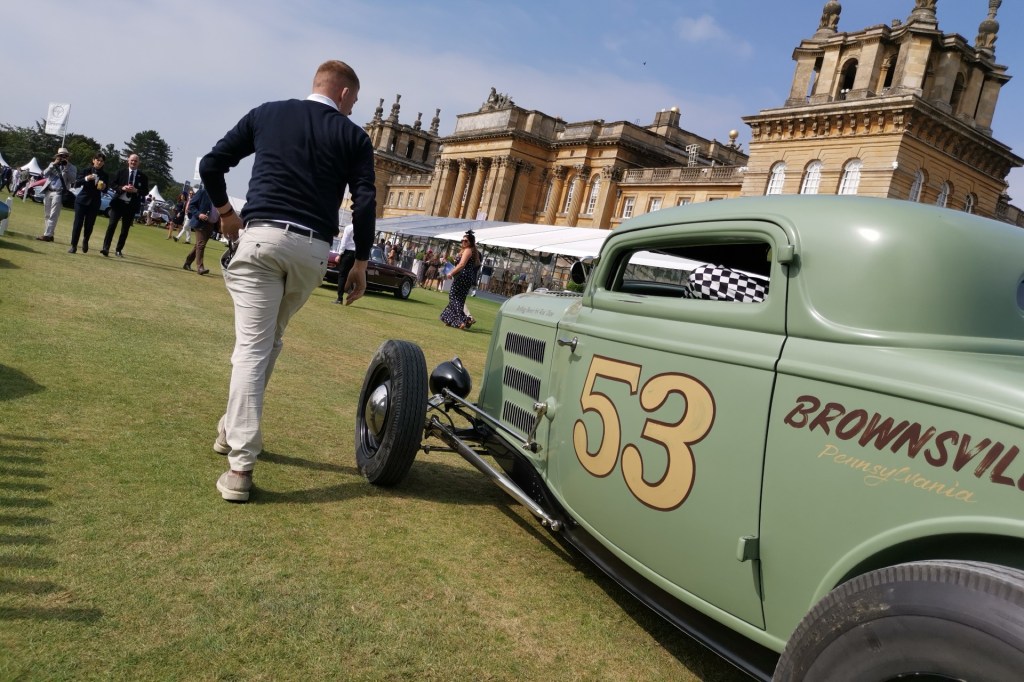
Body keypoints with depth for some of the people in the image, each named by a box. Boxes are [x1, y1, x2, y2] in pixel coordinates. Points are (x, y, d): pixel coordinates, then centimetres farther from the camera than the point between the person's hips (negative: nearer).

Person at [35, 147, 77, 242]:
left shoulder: (71, 167, 6)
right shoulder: (52, 164, 17)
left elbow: (72, 179, -8)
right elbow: (45, 174, 5)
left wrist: (66, 167, -11)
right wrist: (53, 164, -4)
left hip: (59, 193, -5)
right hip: (48, 192, 5)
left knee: (53, 216, -10)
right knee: (47, 215, 6)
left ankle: (47, 235, -12)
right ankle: (48, 234, 12)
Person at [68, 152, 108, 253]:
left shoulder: (104, 175, 4)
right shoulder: (87, 171, -1)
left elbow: (104, 191, 10)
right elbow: (76, 184, -6)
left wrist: (103, 187, -13)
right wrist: (86, 179, -22)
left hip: (95, 203, 2)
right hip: (82, 200, -2)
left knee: (89, 225, 3)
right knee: (78, 223, -4)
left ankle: (85, 241, 32)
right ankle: (73, 245, 2)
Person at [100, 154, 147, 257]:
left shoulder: (143, 176, 4)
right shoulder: (121, 172, 5)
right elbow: (113, 185, 4)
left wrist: (136, 190, -16)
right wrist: (122, 188, -15)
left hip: (131, 205, 1)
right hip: (118, 202, -1)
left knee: (125, 229, 7)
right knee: (112, 224, -10)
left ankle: (119, 250, 17)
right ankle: (106, 248, -10)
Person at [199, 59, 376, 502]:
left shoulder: (267, 113, 14)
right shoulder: (353, 136, 9)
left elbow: (211, 165, 11)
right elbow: (365, 203, -2)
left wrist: (225, 211, 25)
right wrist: (360, 263, 5)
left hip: (261, 237, 0)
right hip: (313, 250, 0)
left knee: (252, 345, -4)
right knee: (269, 340, 20)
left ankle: (240, 468, -10)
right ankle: (234, 429, 30)